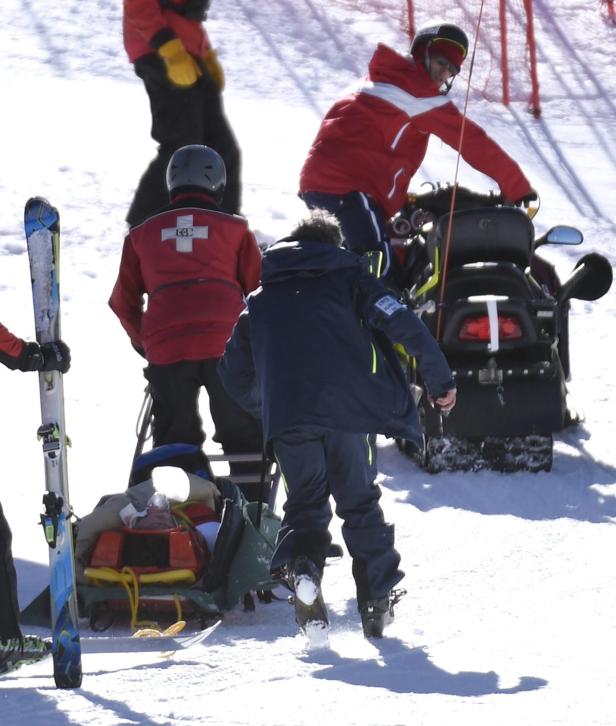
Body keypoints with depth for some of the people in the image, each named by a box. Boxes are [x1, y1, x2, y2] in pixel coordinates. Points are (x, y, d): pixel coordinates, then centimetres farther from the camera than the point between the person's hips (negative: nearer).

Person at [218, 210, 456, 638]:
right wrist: (441, 380, 4)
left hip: (287, 420, 1)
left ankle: (300, 560, -19)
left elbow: (235, 374, 24)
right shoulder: (348, 278, 15)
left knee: (305, 502, 11)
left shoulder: (260, 300, 23)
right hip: (347, 409, -1)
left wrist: (266, 410, 42)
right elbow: (403, 325, 0)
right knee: (360, 502, 13)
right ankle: (379, 596, 9)